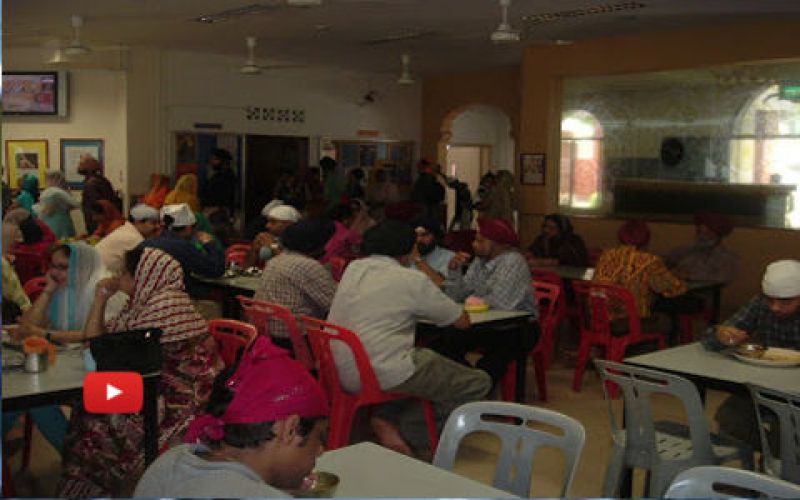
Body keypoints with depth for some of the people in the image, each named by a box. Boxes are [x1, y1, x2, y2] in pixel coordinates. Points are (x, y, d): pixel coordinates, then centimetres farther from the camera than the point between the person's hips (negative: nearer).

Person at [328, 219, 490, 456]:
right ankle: (407, 428, -1)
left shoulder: (353, 269, 12)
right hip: (385, 375, -8)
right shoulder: (412, 280, -5)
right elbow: (463, 321, 3)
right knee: (479, 382, 3)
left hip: (342, 374, 8)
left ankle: (387, 416, 10)